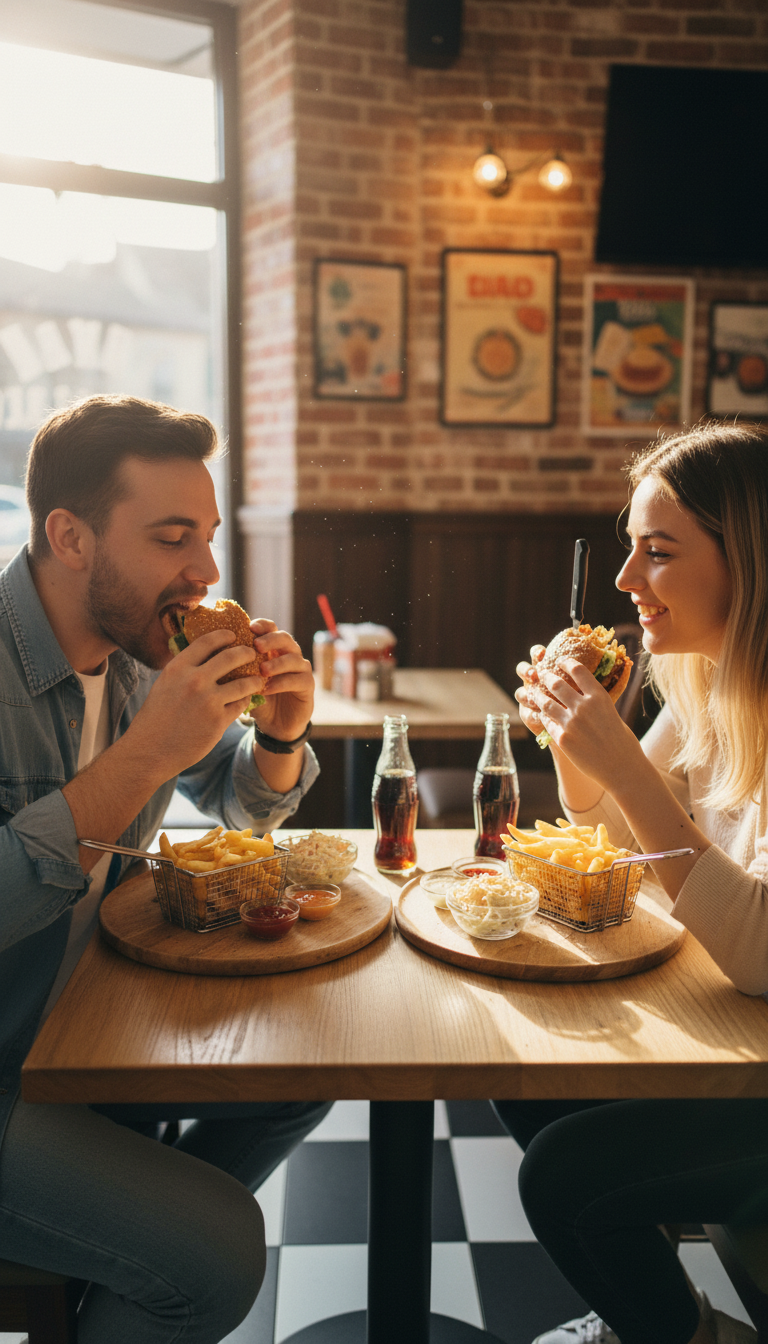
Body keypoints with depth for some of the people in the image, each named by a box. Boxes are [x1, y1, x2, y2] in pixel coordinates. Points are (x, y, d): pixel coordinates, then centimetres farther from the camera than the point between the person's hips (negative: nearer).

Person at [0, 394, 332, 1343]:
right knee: (218, 1252, -16)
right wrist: (144, 755, -33)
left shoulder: (138, 645, -2)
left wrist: (280, 730, -11)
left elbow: (242, 805, 11)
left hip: (87, 1013, 8)